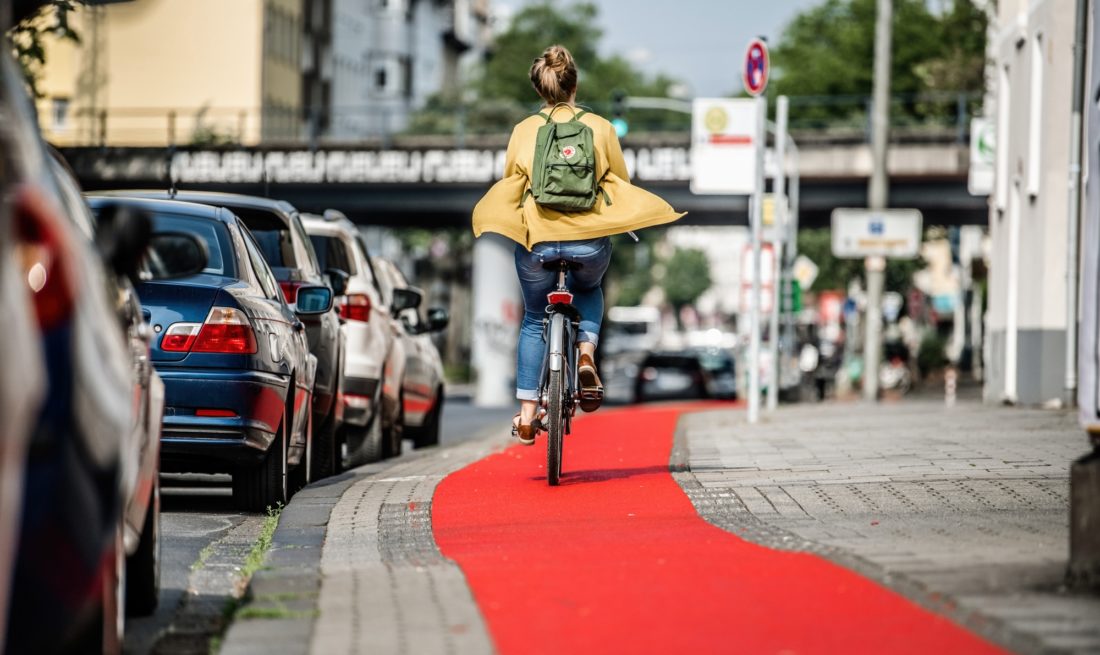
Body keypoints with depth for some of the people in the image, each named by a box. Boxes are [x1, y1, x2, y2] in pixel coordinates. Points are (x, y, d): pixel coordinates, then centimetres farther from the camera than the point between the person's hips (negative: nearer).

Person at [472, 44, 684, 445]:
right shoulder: (600, 127, 2)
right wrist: (620, 221, 27)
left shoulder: (524, 130, 2)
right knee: (588, 289, 33)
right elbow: (621, 181, 8)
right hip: (590, 239, 0)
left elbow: (510, 183, 10)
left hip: (537, 238, 0)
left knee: (533, 321, 18)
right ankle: (586, 354, 6)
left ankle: (527, 415, 13)